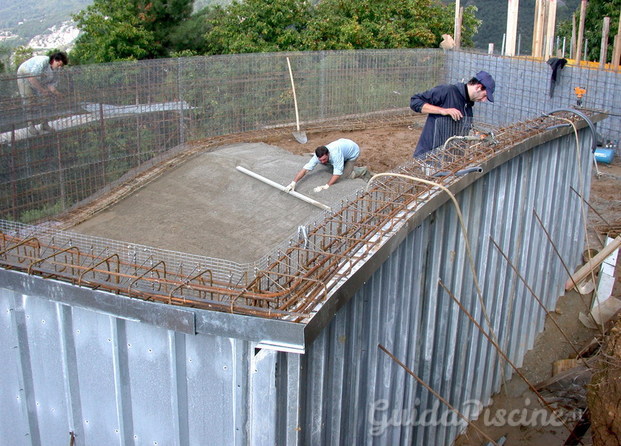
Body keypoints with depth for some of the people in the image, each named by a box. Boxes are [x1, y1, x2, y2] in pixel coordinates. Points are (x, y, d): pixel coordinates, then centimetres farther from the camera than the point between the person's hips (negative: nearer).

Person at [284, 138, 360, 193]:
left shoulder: (335, 154, -46)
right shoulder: (318, 156, -28)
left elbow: (338, 173, -44)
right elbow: (305, 169, -31)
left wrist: (326, 186, -50)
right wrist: (293, 183, -41)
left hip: (353, 150, -6)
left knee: (345, 176, -16)